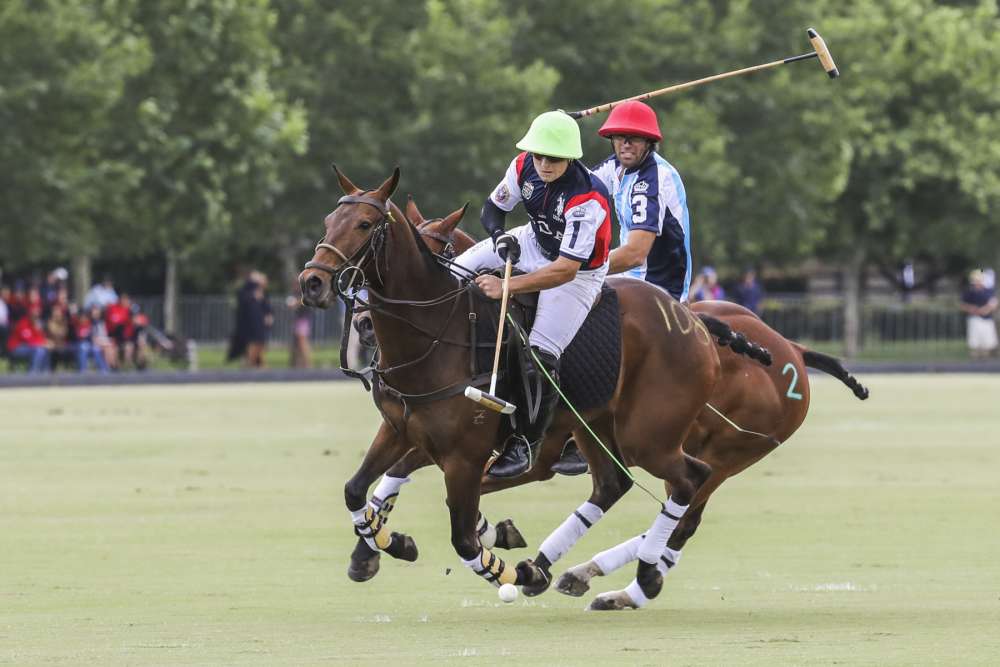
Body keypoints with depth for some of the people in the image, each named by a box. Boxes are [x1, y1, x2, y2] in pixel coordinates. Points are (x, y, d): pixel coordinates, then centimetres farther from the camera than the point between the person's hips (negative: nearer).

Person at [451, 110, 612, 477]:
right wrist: (500, 236, -26)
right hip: (535, 243, 7)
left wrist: (506, 286, -43)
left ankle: (526, 444, -2)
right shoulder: (524, 166, -18)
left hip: (579, 272, -7)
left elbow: (565, 270, -38)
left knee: (541, 354, -18)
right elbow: (492, 209, -1)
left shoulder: (586, 201, -37)